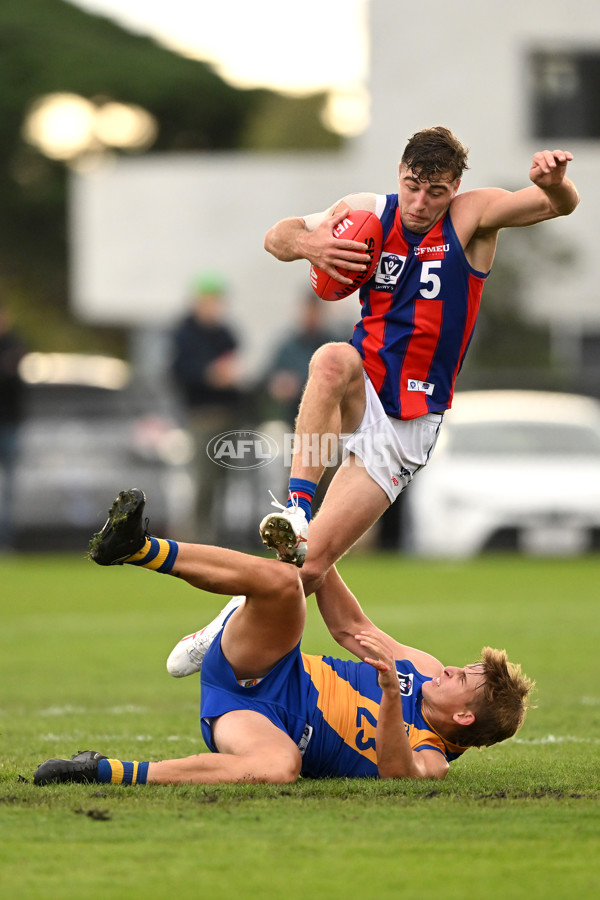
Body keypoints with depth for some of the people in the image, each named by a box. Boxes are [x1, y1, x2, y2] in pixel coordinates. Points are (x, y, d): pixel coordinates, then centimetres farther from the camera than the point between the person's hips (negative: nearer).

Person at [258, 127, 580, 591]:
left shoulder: (471, 216, -7)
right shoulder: (369, 213, 1)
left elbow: (561, 205, -19)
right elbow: (277, 237, 7)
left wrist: (555, 183, -44)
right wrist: (309, 246, -17)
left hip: (410, 423, -2)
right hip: (361, 397, 2)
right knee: (334, 360, -38)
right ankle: (297, 504, -39)